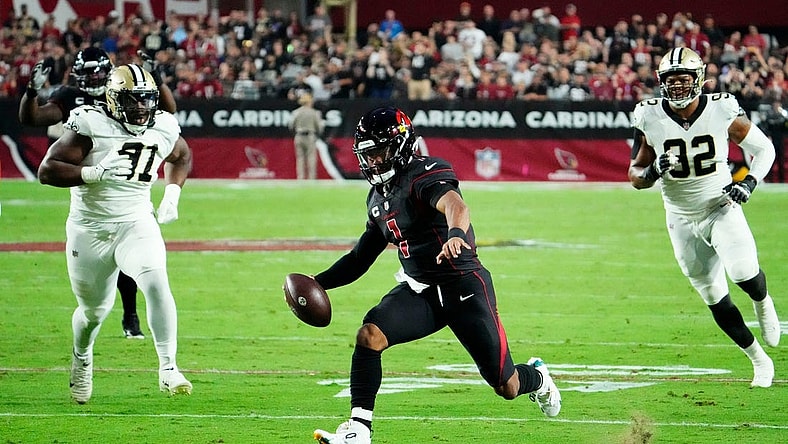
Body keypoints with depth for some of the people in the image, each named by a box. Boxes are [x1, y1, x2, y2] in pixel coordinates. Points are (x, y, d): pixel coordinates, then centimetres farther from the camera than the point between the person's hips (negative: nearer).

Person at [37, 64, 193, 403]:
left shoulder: (164, 128, -3)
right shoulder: (90, 125, -17)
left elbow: (181, 157, 22)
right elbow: (47, 171, -20)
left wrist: (172, 193, 6)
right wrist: (97, 173, -30)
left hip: (137, 223, 2)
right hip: (89, 229, -2)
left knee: (156, 284, -26)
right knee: (94, 310, 13)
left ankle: (168, 369, -23)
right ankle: (82, 358, 47)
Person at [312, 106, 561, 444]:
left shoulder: (425, 173, -17)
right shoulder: (378, 199, 9)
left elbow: (455, 205, -40)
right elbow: (361, 258, 20)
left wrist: (455, 233, -63)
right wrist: (318, 283, 6)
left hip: (463, 288, -7)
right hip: (419, 290, 7)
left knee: (507, 387, 3)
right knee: (369, 335, -21)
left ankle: (538, 378, 40)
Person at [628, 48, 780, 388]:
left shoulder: (722, 111, -12)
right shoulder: (651, 119, -10)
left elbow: (763, 148, 2)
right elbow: (635, 176, -1)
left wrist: (750, 181, -15)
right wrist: (651, 172, -23)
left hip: (721, 208, -2)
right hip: (682, 219, 2)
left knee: (743, 272, -27)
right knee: (716, 299, 5)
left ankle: (763, 303, 9)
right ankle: (760, 361, 23)